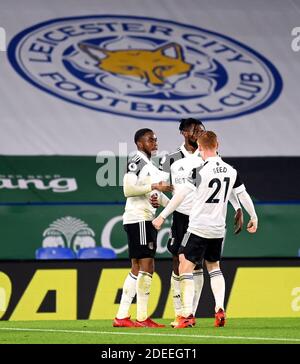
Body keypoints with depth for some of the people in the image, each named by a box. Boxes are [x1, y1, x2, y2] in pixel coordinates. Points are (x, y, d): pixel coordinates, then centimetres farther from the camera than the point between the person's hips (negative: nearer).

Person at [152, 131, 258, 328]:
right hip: (218, 229, 6)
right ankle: (220, 309, 9)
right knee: (214, 267, 23)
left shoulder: (200, 171, -14)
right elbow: (243, 195, 12)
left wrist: (162, 216, -10)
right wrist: (254, 218, 27)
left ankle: (188, 314, -11)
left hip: (198, 228, -6)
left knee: (185, 267, -1)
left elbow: (180, 196, -16)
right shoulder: (231, 171, 2)